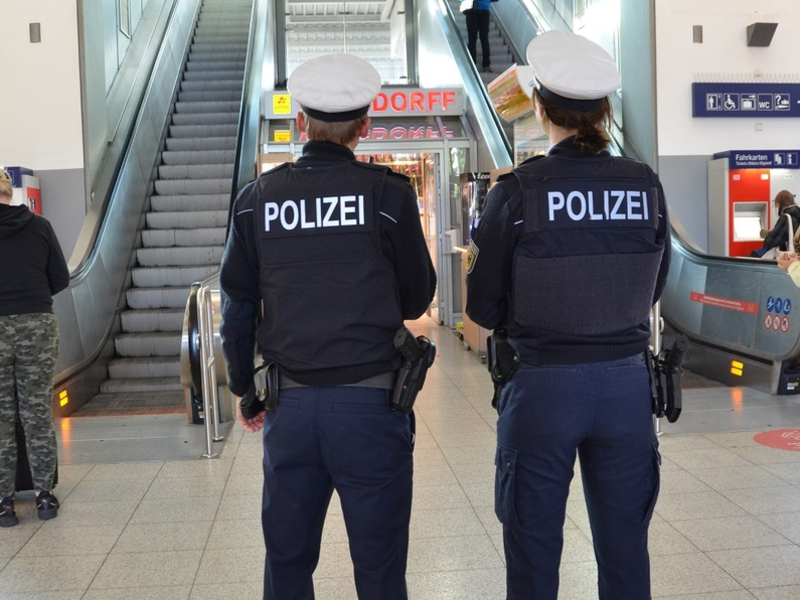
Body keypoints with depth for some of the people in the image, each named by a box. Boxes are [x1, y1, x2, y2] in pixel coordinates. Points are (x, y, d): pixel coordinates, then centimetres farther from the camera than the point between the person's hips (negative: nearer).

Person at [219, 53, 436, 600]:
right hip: (370, 401, -3)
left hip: (289, 405, 3)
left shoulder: (257, 199, 2)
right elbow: (418, 298, 2)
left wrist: (243, 387, 19)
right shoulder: (388, 193, -6)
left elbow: (238, 306, 8)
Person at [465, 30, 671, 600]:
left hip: (542, 385, -3)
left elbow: (484, 306, -5)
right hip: (626, 381, 3)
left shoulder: (518, 192, -12)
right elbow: (653, 287, 9)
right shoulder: (647, 186, -3)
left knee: (535, 550, 13)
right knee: (625, 544, 17)